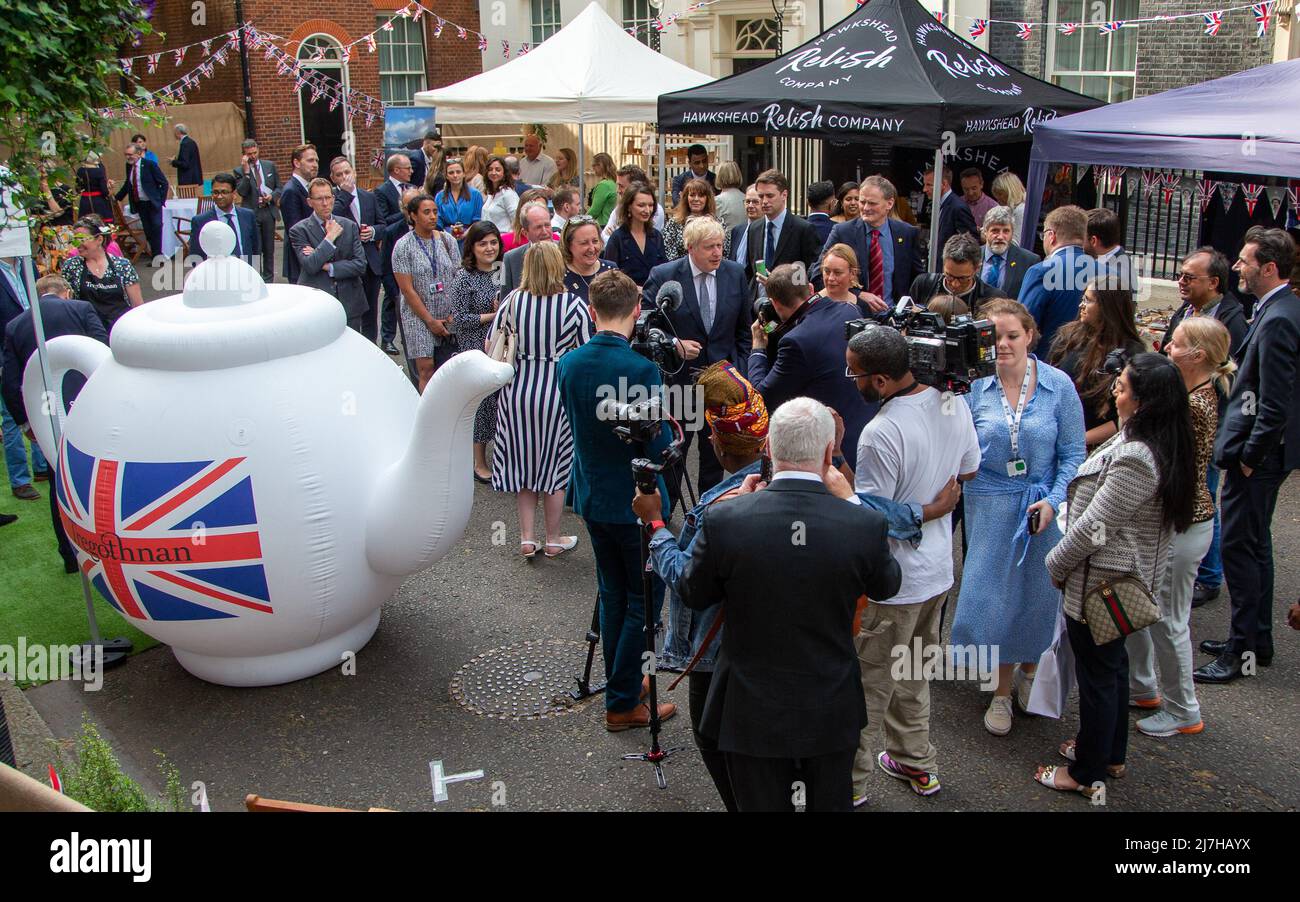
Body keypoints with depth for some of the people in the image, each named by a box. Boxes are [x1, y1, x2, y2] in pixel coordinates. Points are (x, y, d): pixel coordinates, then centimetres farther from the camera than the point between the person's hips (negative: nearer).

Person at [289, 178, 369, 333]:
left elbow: (360, 265, 0)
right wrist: (330, 237, -12)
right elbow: (310, 266, -16)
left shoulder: (349, 226, 8)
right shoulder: (299, 230, -2)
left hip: (349, 304, 3)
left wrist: (327, 267, -10)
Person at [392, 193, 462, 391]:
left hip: (450, 317, 3)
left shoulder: (447, 240, 5)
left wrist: (454, 314, -4)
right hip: (418, 317, -3)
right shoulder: (403, 246, -5)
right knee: (426, 369, -6)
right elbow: (407, 289, -8)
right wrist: (430, 321, -9)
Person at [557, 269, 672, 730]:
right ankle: (622, 703, 13)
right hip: (636, 502, -6)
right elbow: (658, 446, -19)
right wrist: (667, 428, 1)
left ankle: (621, 683, 33)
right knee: (644, 601, 8)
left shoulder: (569, 363, -3)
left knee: (613, 596, 20)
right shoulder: (641, 369, -23)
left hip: (592, 497, 6)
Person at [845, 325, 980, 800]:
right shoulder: (953, 402, -5)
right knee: (912, 673, 26)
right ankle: (917, 764, 41)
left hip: (892, 583, -8)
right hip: (938, 569, 8)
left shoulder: (880, 434, -30)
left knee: (865, 686, 9)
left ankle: (849, 782, 23)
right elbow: (968, 472, 9)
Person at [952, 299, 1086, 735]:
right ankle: (1002, 690, 23)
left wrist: (1053, 500, -14)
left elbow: (1073, 453, -2)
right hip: (991, 506, 0)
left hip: (1043, 506, 1)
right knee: (993, 594, 4)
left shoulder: (1058, 385, -5)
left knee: (1037, 593, 12)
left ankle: (1030, 671, 39)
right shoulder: (974, 385, -7)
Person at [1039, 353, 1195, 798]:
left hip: (1101, 582, -10)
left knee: (1096, 673, 5)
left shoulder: (1135, 460, -31)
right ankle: (1110, 752, 41)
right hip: (1130, 577, 10)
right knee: (1113, 664, 23)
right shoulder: (1166, 446, 2)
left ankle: (1087, 774, 21)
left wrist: (1054, 565, -12)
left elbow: (1094, 526, -26)